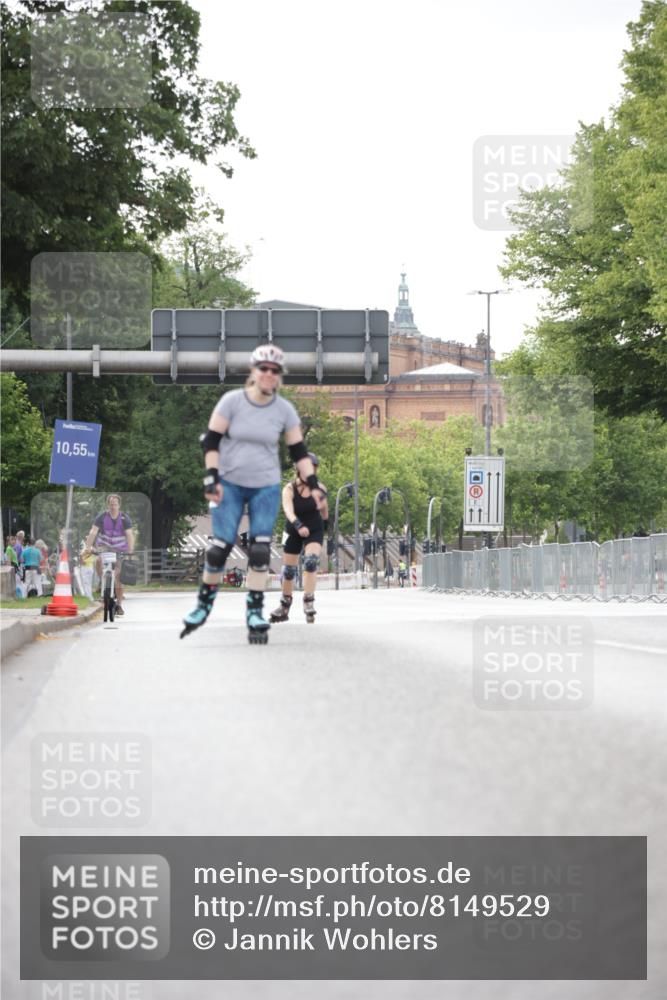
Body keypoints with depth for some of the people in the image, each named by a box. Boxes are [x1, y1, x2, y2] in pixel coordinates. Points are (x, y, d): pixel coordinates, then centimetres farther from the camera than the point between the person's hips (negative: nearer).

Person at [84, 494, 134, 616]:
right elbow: (93, 532, -21)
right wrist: (87, 548, -34)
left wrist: (130, 551, -36)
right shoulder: (102, 517, -12)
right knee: (99, 560, -35)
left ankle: (119, 605, 4)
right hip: (104, 546, 0)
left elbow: (130, 535, -21)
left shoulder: (125, 519, -12)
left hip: (120, 550, 0)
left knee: (118, 578, -6)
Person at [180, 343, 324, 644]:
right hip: (230, 483, -1)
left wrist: (314, 485, -5)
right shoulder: (231, 401, -9)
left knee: (260, 549, -6)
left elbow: (298, 451, 3)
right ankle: (204, 604, 11)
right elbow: (211, 441, -6)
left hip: (266, 487, 2)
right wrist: (212, 478, -15)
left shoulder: (285, 410, -3)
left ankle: (255, 613, 1)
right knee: (221, 546, -6)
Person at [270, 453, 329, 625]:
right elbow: (288, 510, -38)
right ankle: (284, 608, 27)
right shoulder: (290, 489, -21)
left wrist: (325, 524, 15)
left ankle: (308, 603, -22)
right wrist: (298, 525, -54)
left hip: (315, 530, 0)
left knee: (311, 561, -24)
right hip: (294, 532, 0)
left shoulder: (319, 489, -11)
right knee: (288, 570, 8)